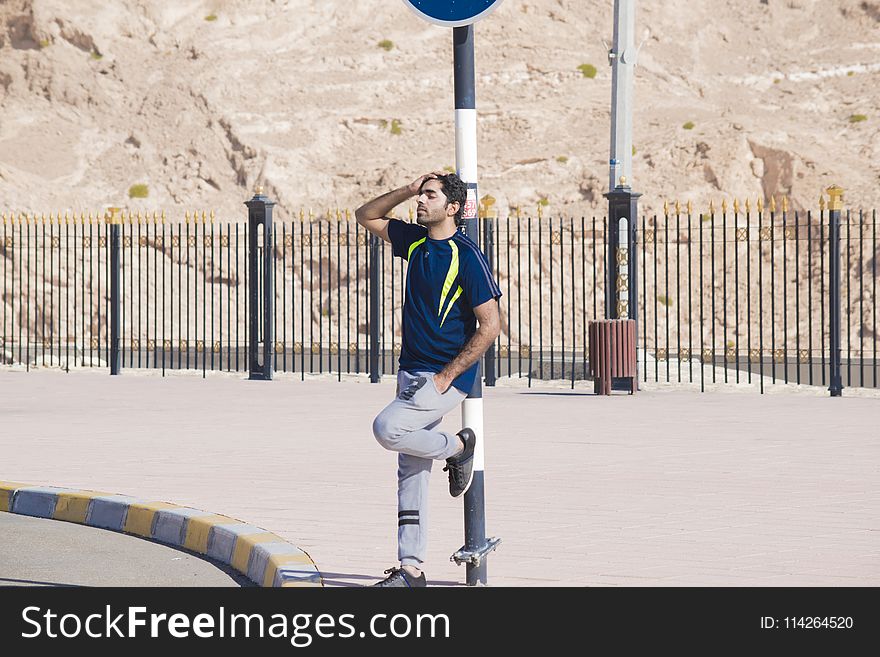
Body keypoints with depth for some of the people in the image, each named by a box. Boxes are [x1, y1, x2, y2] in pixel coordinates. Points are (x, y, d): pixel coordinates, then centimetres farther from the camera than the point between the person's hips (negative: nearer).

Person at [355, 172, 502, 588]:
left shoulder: (466, 256, -14)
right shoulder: (415, 241, 8)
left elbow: (490, 326, -16)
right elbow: (367, 216, 22)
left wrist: (446, 376, -17)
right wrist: (408, 190, 6)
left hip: (447, 377, -7)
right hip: (411, 373, 7)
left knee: (387, 428, -26)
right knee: (410, 471, 6)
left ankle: (458, 446, 0)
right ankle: (411, 569, 10)